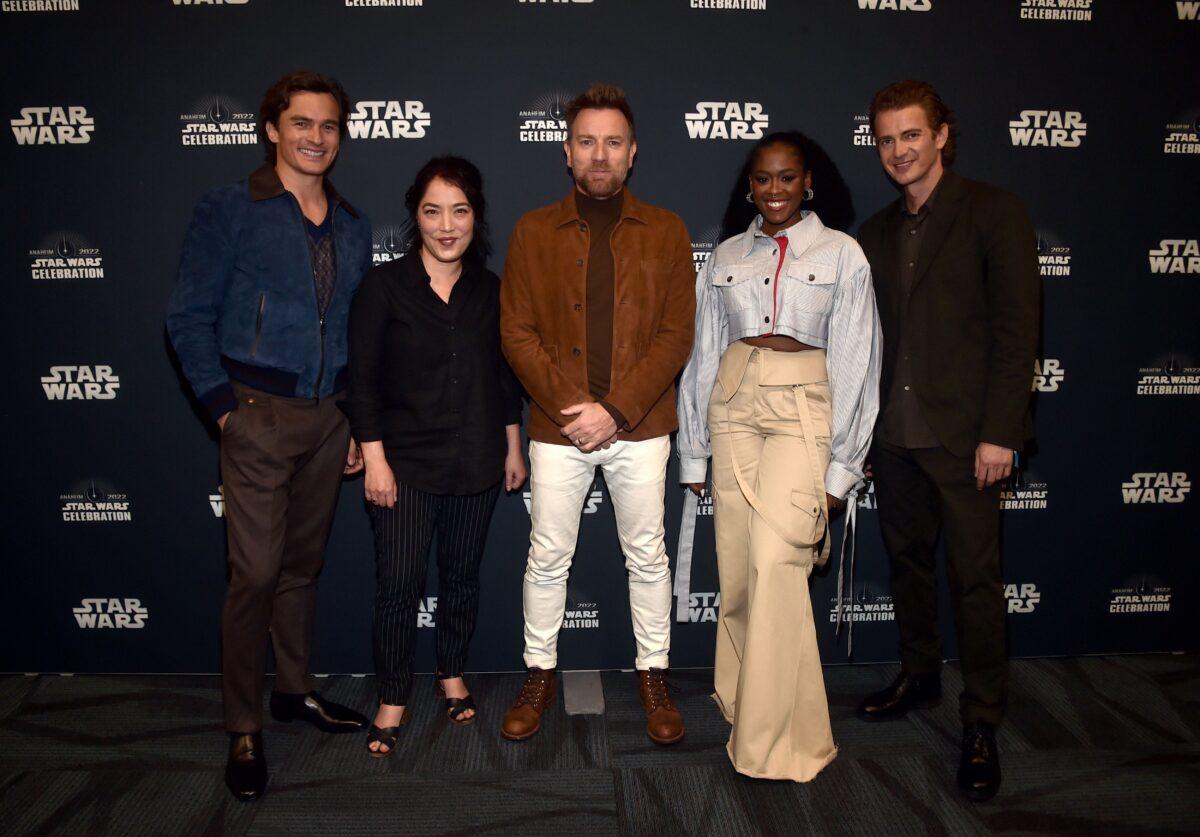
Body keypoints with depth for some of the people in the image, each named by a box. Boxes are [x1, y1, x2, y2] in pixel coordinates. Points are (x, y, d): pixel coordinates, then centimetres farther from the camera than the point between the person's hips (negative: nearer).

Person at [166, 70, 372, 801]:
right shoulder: (228, 212, -2)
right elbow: (189, 318, -4)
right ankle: (244, 729, 10)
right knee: (256, 572, -4)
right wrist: (225, 406, -10)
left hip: (328, 420, 5)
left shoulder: (353, 227, 12)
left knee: (303, 564, 14)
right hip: (261, 416, -4)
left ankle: (296, 690, 30)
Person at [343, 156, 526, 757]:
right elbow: (363, 380, -6)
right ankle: (392, 700, 16)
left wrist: (513, 447, 11)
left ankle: (452, 674, 34)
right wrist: (374, 458, -11)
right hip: (405, 463, -3)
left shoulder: (490, 290, 5)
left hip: (476, 461, 3)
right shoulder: (384, 286, -5)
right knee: (399, 584, -2)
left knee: (462, 574, 14)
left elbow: (505, 375, 12)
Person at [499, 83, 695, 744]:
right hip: (557, 428, 1)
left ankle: (652, 676, 27)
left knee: (647, 555, 10)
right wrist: (569, 407, -12)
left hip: (639, 425, 0)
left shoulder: (666, 232, 4)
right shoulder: (533, 231, 5)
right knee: (547, 557, 9)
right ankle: (539, 676, 27)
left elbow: (676, 336, -3)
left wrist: (615, 409, -13)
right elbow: (517, 332, -1)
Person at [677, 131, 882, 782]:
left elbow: (855, 362, 1)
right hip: (734, 405, 4)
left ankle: (778, 741, -2)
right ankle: (742, 700, 24)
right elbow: (703, 356, 13)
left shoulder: (841, 254, 3)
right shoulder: (725, 258, 12)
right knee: (735, 565, 4)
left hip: (802, 410, -3)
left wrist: (840, 467, -3)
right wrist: (693, 454, 11)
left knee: (775, 562, -14)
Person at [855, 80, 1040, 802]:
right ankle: (919, 675, 34)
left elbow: (1016, 328, -9)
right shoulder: (877, 233, 13)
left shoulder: (993, 213, -4)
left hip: (965, 435, -5)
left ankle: (982, 722, 12)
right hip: (896, 433, 6)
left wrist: (999, 432, -15)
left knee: (976, 575, 0)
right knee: (909, 558, 16)